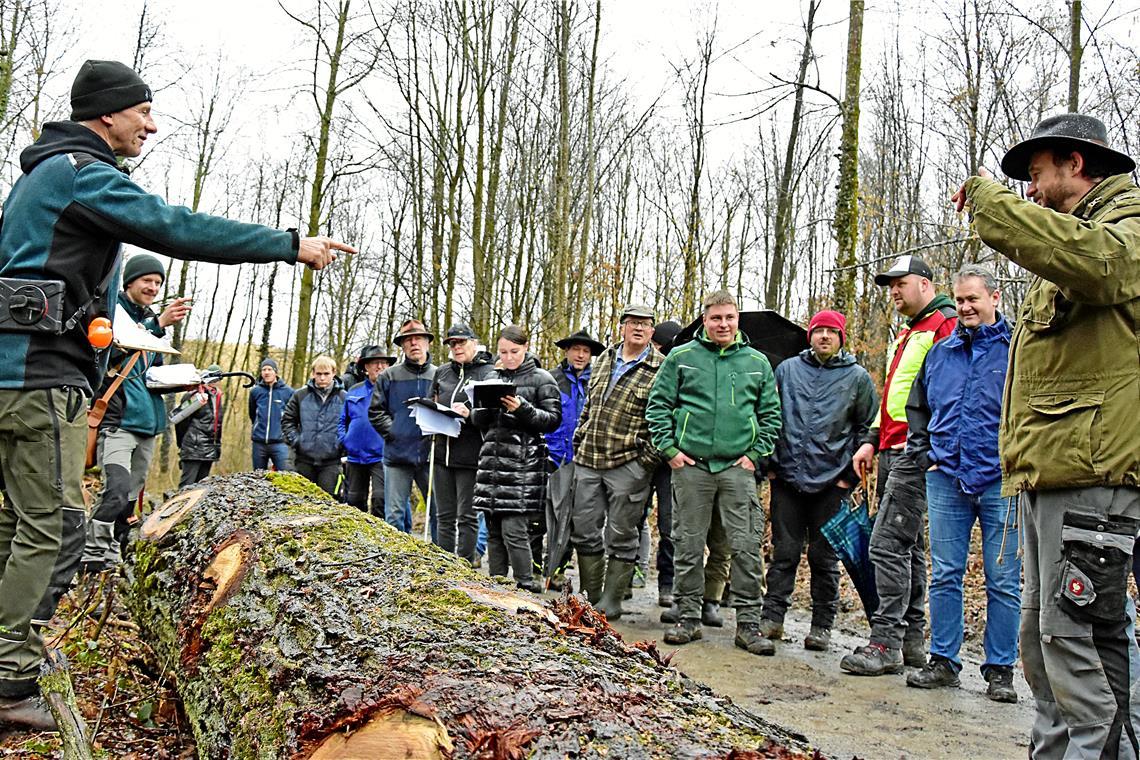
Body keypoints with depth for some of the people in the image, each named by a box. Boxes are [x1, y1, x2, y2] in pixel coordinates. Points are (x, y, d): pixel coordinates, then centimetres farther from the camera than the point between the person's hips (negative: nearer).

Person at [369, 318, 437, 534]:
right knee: (394, 515, 4)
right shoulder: (389, 376, 5)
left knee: (439, 512, 4)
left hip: (430, 454, 0)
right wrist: (394, 432, -6)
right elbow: (375, 411, 5)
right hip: (397, 454, 0)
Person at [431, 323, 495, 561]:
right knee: (444, 516, 12)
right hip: (442, 451, 6)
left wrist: (470, 414, -24)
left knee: (466, 516, 1)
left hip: (470, 455, -6)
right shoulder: (442, 372, 13)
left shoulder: (489, 373, -4)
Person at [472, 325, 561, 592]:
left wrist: (522, 409, -16)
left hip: (523, 461, -5)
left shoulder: (541, 378, 2)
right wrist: (484, 407, -4)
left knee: (513, 528, -11)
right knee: (493, 530, 6)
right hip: (492, 458, 5)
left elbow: (553, 419, -3)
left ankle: (526, 587, -3)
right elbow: (479, 420, 18)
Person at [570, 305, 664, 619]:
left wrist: (647, 458, -12)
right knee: (584, 531, 9)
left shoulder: (660, 370, -5)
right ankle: (592, 598, 21)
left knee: (621, 536, 2)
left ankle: (611, 601, 13)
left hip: (628, 465, -6)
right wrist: (578, 444, 15)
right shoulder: (603, 360, 13)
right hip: (588, 460, 6)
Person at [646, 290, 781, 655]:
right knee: (688, 546, 5)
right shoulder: (681, 358, 5)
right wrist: (669, 448, -4)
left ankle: (748, 624, 8)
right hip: (690, 465, -1)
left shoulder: (757, 362, 10)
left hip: (738, 467, 1)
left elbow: (771, 413, 12)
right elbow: (658, 406, 5)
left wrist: (756, 453, 2)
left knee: (747, 548, -2)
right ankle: (688, 618, 16)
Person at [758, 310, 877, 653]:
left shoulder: (858, 377, 5)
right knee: (784, 552, 5)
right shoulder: (787, 369, 8)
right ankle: (771, 617, 12)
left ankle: (822, 625, 16)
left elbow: (867, 428, 6)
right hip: (787, 478, 1)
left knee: (824, 557, 6)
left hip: (831, 482, -1)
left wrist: (850, 474, 0)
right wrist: (770, 463, 3)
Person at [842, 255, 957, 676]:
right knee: (907, 545, 13)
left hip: (917, 453, -10)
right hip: (892, 452, 10)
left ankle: (886, 641, -6)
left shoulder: (945, 326, -8)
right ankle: (912, 638, 20)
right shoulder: (906, 334, 24)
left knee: (888, 543, -11)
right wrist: (872, 440, 20)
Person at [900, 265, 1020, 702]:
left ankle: (1000, 670, 14)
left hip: (1001, 483, -4)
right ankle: (943, 661, 18)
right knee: (945, 576, 8)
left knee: (1003, 581, 4)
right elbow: (916, 407, 23)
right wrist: (923, 452, 12)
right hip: (946, 481, 4)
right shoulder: (940, 353, 11)